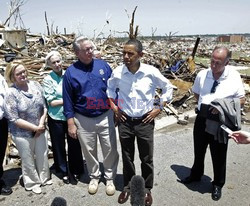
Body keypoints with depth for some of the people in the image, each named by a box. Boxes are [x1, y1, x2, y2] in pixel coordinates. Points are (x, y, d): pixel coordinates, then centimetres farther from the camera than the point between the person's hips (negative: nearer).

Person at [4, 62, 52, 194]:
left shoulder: (35, 85, -4)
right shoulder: (11, 93, -17)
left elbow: (44, 107, 2)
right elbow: (14, 119, -19)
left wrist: (41, 124, -9)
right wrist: (35, 128, -18)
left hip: (39, 130, 4)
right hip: (22, 134, -4)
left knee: (43, 156, 19)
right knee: (28, 160, 14)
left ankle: (44, 178, 42)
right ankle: (32, 183, 37)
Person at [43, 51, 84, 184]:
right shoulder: (48, 80, -7)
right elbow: (51, 102, -11)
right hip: (56, 118, -2)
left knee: (74, 144, 12)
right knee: (59, 146, 12)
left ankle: (76, 170, 33)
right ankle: (64, 172, 33)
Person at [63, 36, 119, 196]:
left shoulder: (103, 65, -2)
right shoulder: (70, 72, -5)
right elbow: (68, 101, -2)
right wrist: (71, 124, -2)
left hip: (106, 117, 1)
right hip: (83, 120, 0)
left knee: (110, 150, 9)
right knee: (89, 151, 16)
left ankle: (110, 178, 30)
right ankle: (94, 176, 38)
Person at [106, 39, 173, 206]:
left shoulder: (151, 72, -14)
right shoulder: (117, 72, -9)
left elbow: (168, 87, 2)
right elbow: (110, 88, 13)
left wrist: (159, 108, -2)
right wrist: (114, 107, 5)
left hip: (145, 121, -1)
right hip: (125, 121, 1)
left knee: (147, 159, 13)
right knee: (127, 157, 16)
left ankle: (147, 189, 35)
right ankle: (128, 187, 38)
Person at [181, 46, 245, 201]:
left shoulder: (234, 77, -10)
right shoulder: (202, 74, -4)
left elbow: (242, 99, -3)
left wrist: (224, 106, -20)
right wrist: (205, 105, -1)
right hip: (202, 118, 3)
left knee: (219, 155, 13)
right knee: (199, 150, 21)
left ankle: (218, 184, 37)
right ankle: (196, 175, 47)